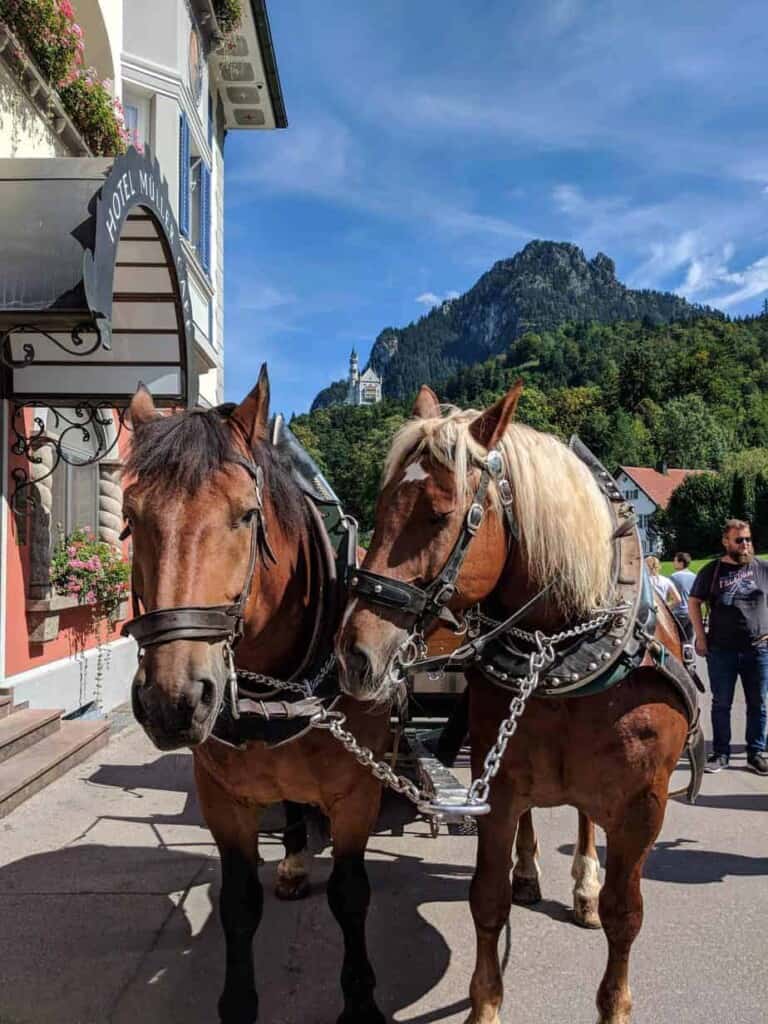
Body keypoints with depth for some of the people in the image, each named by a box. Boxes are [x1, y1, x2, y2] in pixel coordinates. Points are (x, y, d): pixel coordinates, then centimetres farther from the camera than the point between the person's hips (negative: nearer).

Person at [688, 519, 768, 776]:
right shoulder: (712, 571, 2)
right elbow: (693, 602, 6)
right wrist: (701, 638, 0)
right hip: (721, 650, -1)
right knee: (721, 704, 6)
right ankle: (721, 754, 16)